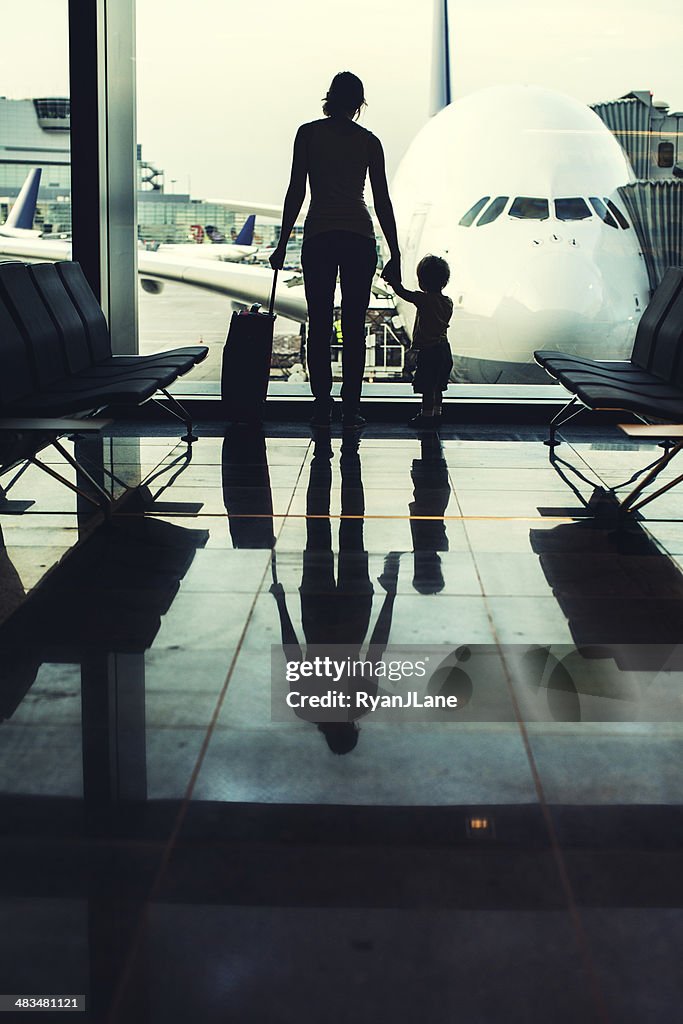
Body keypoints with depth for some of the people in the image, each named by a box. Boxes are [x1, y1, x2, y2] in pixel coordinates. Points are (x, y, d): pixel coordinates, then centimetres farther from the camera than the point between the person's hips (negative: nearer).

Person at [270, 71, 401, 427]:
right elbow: (382, 200, 4)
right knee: (354, 326, 5)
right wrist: (394, 255, 8)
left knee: (319, 325, 5)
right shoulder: (368, 140, 6)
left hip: (318, 237, -1)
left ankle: (322, 407, 3)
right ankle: (351, 408, 4)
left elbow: (296, 192, 0)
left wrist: (282, 245, 5)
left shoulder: (308, 133, 3)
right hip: (360, 237, 1)